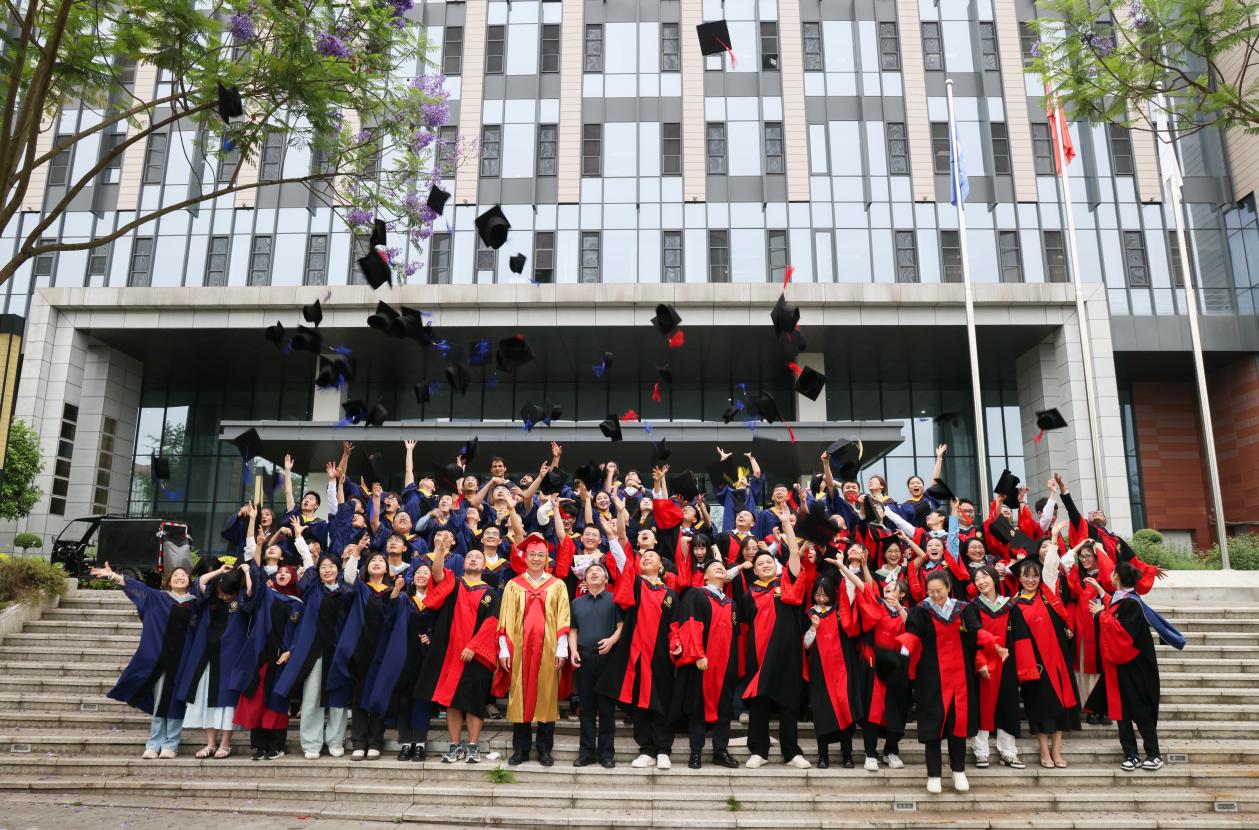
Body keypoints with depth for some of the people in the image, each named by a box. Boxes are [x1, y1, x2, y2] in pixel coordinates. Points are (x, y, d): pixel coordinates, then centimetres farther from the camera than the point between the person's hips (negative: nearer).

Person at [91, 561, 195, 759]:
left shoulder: (195, 603, 10)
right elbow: (137, 586, 1)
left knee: (175, 702, 2)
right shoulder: (157, 598, 9)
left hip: (183, 659, 0)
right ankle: (154, 744, 11)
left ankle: (170, 744, 9)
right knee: (158, 702, 3)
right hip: (160, 658, 0)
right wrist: (113, 576, -9)